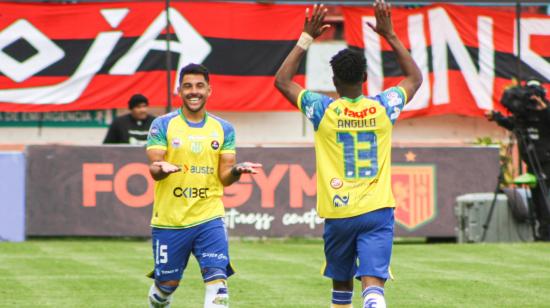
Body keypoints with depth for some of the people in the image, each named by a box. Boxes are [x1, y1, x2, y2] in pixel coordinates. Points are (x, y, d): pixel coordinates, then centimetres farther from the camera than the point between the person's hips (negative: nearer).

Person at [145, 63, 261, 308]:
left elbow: (224, 177, 4)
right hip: (169, 221, -1)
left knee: (217, 281, -15)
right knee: (167, 284, 9)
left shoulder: (223, 129, 7)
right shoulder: (163, 125, 0)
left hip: (209, 218, 1)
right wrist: (162, 169, -32)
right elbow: (154, 170, -8)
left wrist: (237, 170, -18)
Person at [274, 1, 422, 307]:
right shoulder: (382, 109, -1)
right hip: (378, 212, 0)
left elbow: (282, 81, 9)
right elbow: (415, 78, 19)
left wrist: (306, 38, 9)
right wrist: (390, 35, 17)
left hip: (339, 214, 0)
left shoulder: (324, 111, -5)